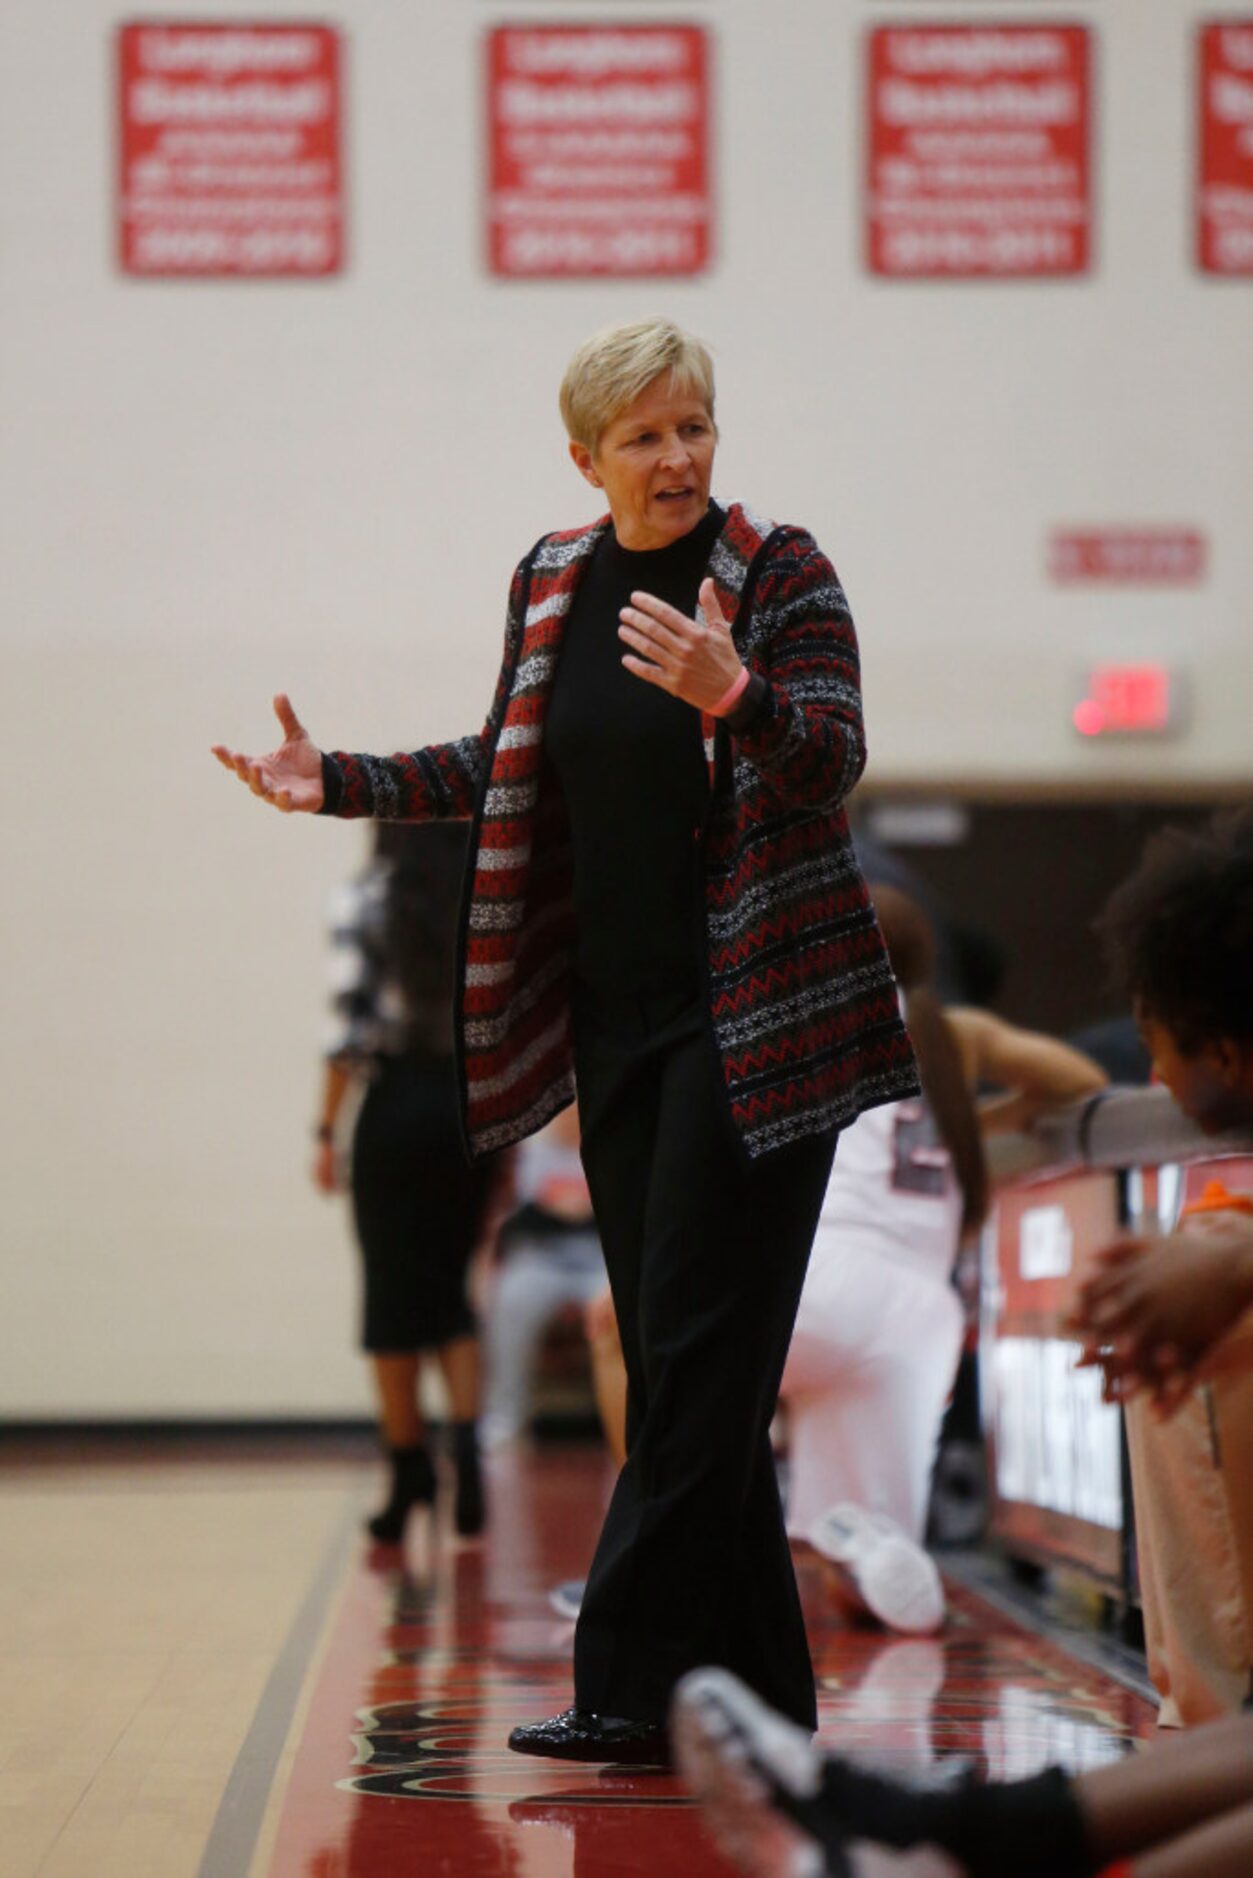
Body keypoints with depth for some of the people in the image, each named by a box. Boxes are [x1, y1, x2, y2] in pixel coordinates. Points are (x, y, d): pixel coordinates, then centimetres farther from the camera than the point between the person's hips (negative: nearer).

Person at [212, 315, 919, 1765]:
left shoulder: (781, 571, -7)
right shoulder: (552, 581, 9)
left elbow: (833, 760, -18)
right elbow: (506, 767, 20)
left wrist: (731, 694, -38)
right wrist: (339, 782, 10)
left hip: (753, 1018, -6)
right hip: (616, 1015, 7)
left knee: (696, 1349, -10)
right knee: (673, 1356, 9)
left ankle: (636, 1686, -8)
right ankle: (758, 1692, 16)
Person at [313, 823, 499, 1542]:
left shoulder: (368, 901, -5)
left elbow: (353, 1025, -10)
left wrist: (328, 1130, -4)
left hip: (398, 1103, -3)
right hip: (473, 1103, 3)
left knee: (394, 1295, 5)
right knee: (452, 1287, 14)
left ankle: (410, 1479, 8)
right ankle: (467, 1439, -7)